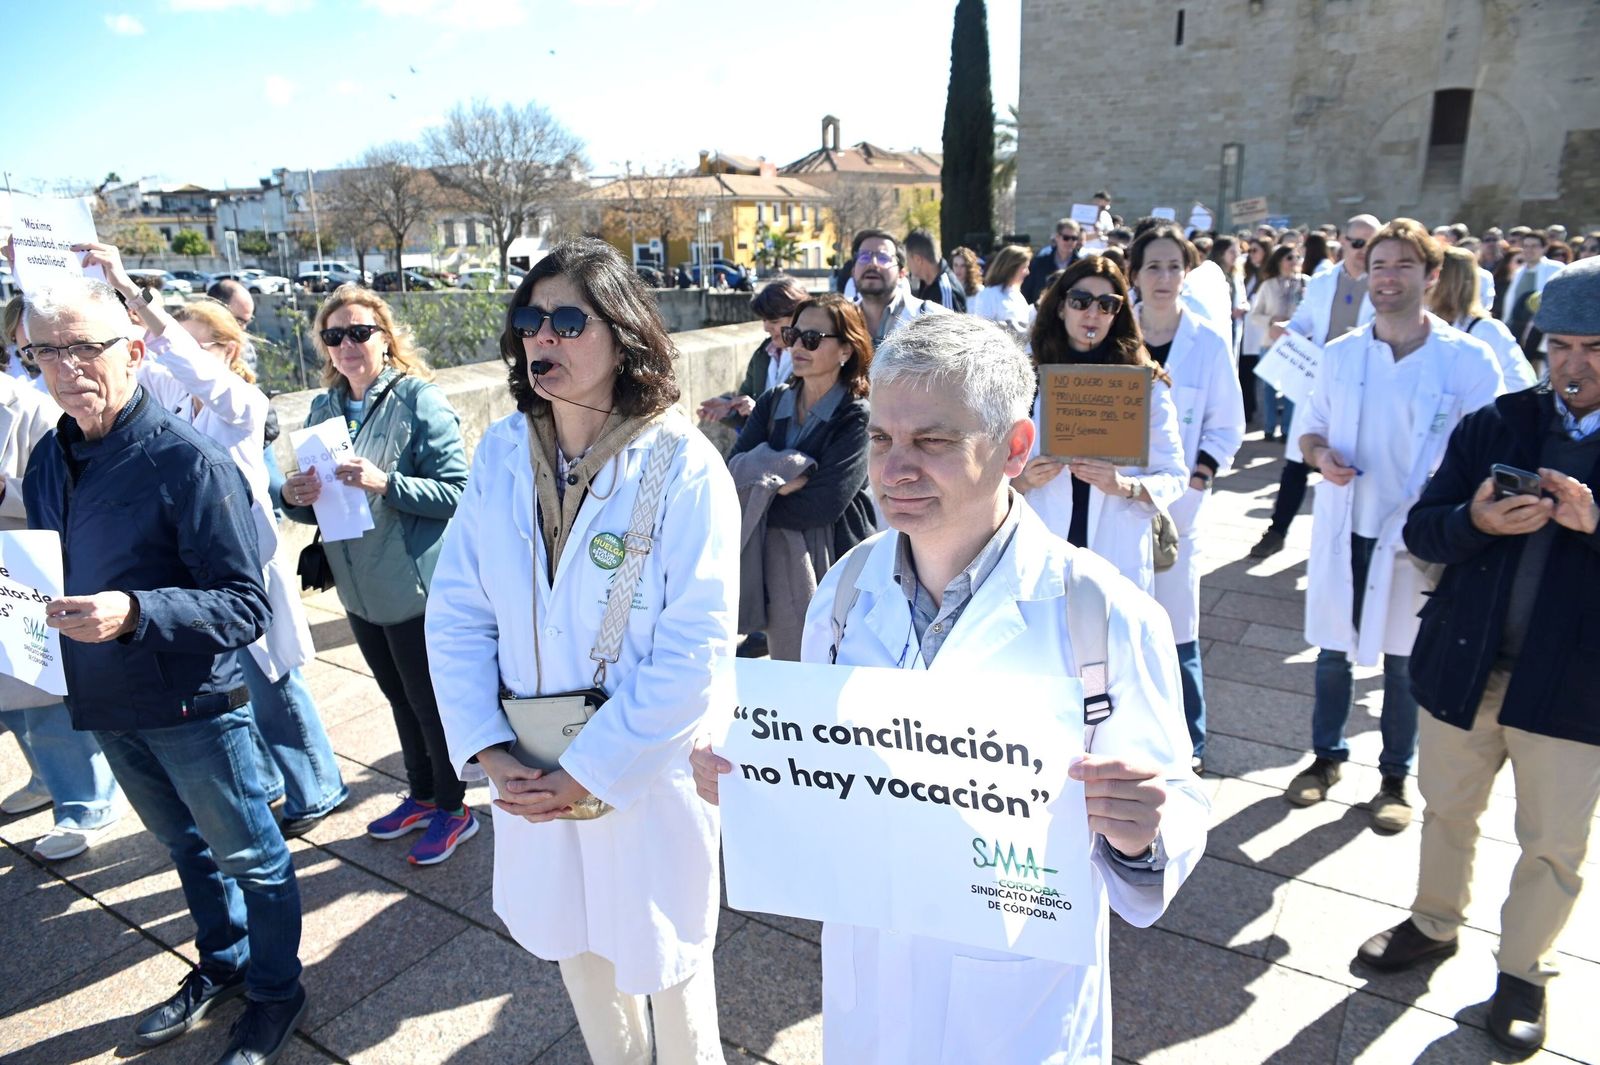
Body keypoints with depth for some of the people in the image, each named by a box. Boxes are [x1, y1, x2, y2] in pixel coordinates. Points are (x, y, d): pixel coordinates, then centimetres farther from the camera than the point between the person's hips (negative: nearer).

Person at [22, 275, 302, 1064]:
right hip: (105, 702, 7)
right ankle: (221, 964, 46)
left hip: (191, 701, -7)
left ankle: (275, 993, 32)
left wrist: (135, 614, -36)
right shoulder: (48, 461, 3)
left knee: (248, 854, 11)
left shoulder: (189, 462, -20)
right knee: (184, 844, 25)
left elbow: (245, 607, -23)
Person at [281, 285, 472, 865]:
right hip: (360, 590, 7)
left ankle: (453, 809, 27)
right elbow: (315, 508, 12)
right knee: (401, 698, 21)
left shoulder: (418, 399, -13)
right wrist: (295, 497, -9)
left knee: (430, 701, 7)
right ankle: (422, 796, 40)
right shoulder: (324, 409, 7)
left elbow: (456, 491, -19)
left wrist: (385, 483, -30)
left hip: (414, 587, -7)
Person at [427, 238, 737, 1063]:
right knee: (573, 942, 24)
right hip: (531, 774, 5)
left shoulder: (681, 466, -17)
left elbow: (696, 647, -20)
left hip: (645, 772, -4)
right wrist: (487, 749, -11)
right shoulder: (499, 453, -2)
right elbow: (456, 616, -1)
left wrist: (590, 771, -18)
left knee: (663, 962, 15)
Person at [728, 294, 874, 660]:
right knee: (782, 669, 15)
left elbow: (824, 504, -20)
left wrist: (754, 500, -9)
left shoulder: (858, 418, -11)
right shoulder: (772, 403, 7)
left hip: (832, 565, -5)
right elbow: (732, 470, -4)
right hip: (774, 562, 5)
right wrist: (785, 475, -21)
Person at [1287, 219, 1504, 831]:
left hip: (1416, 537, -2)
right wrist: (1321, 454, -11)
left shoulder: (1469, 361, -7)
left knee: (1404, 664, 10)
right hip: (1343, 532, 3)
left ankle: (1396, 778, 30)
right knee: (1333, 653, 14)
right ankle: (1326, 757, 34)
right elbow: (1310, 431, 12)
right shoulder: (1339, 355, 3)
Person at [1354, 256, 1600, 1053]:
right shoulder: (1494, 426, 1)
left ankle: (1522, 970, 35)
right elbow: (1421, 532, -1)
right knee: (1448, 810, 19)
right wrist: (1477, 520, -22)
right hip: (1464, 665, 2)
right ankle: (1434, 923, 42)